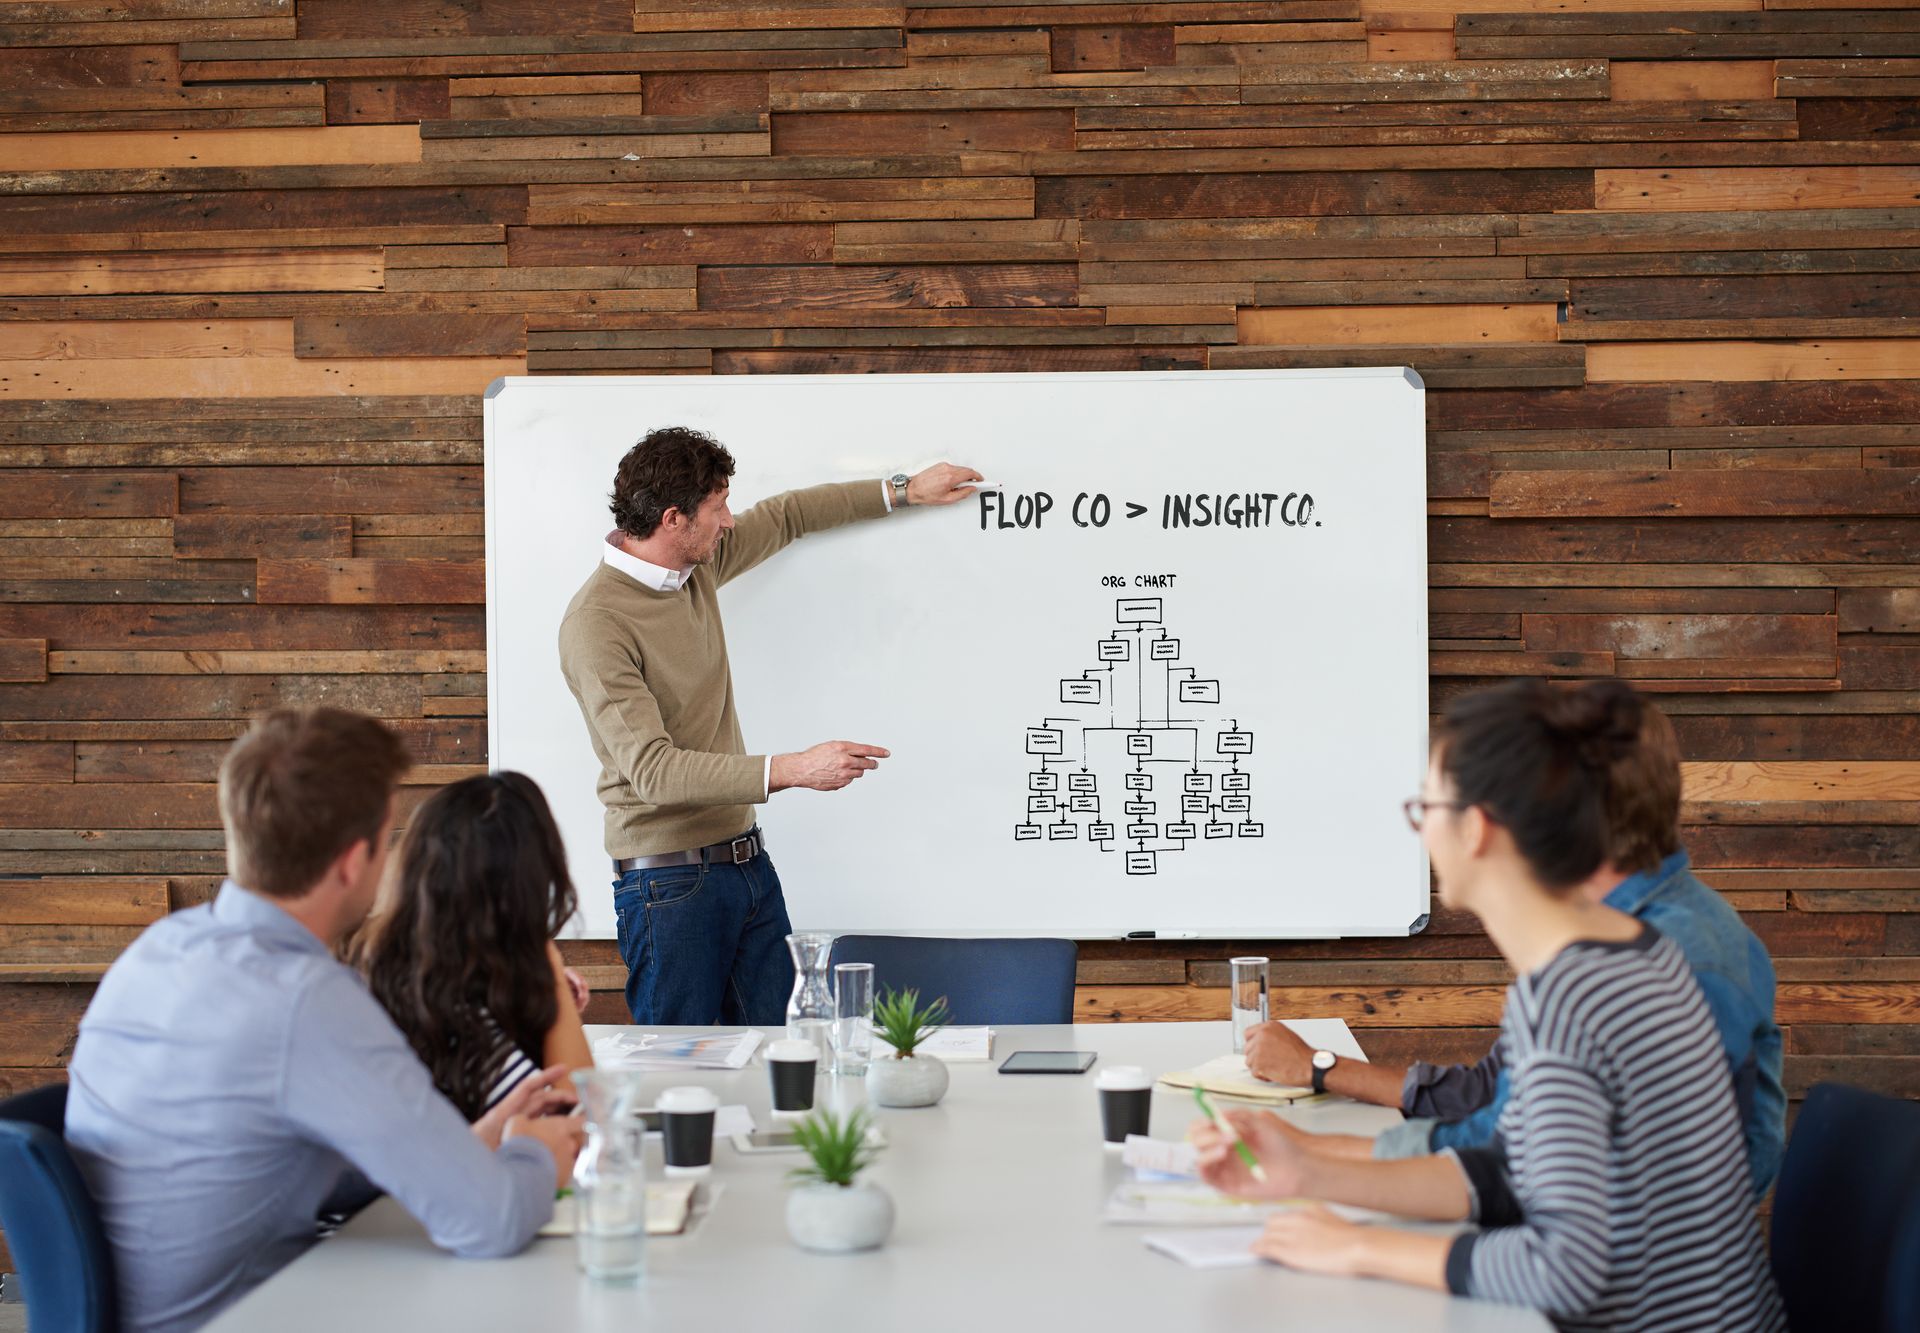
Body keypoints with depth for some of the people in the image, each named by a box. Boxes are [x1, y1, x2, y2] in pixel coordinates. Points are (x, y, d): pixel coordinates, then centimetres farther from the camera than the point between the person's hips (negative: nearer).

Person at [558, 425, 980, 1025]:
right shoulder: (595, 624, -19)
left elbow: (784, 518, 25)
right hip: (670, 880, -7)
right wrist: (791, 769, -33)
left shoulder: (696, 567, 6)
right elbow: (653, 771, -27)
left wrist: (903, 491, 29)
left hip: (746, 860, 8)